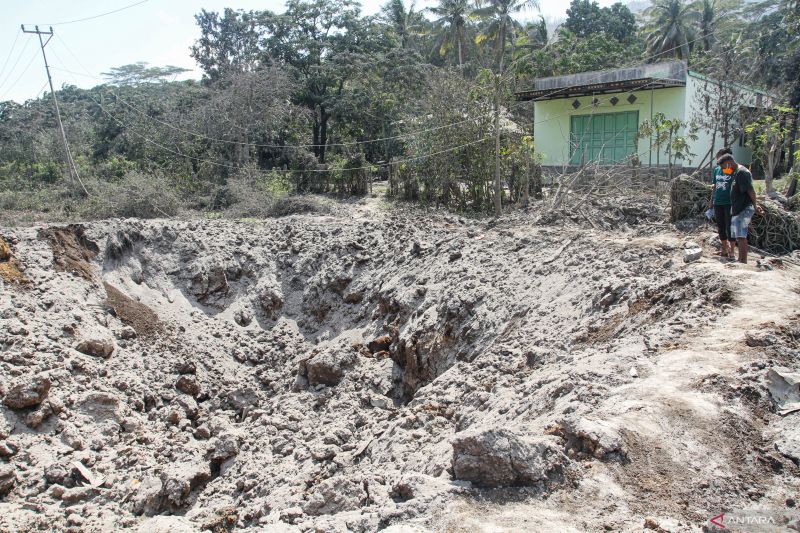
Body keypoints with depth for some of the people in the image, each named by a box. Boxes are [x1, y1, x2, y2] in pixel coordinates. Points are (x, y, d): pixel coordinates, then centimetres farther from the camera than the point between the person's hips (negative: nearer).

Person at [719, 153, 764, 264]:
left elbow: (750, 190, -19)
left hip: (743, 210, -10)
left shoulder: (742, 172, -15)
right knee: (738, 237, 15)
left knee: (741, 236, -13)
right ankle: (741, 260, 23)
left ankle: (743, 263, -14)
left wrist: (755, 205, -15)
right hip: (737, 210, 10)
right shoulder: (735, 173, 17)